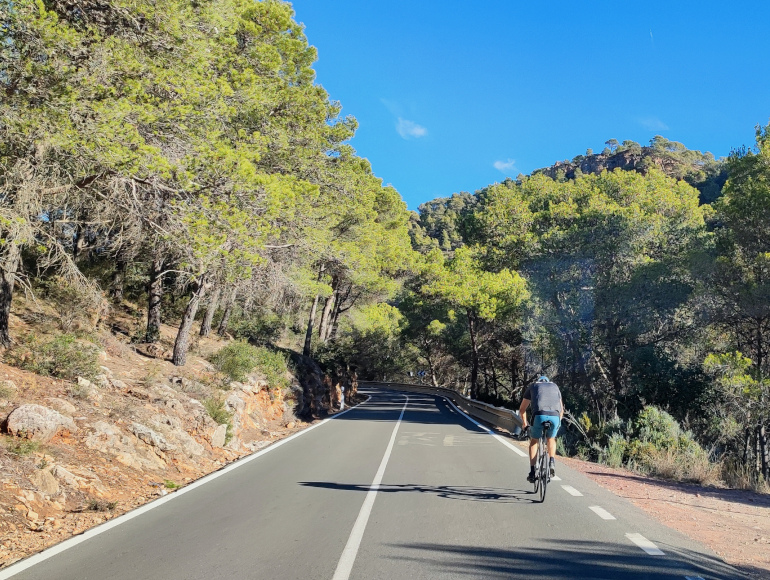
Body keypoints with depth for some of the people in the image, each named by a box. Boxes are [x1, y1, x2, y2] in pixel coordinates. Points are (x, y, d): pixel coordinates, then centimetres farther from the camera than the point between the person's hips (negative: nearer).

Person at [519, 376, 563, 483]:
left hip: (539, 415, -2)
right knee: (551, 438, 31)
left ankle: (532, 472, 13)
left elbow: (522, 410, 34)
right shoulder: (555, 386, 34)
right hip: (555, 416, 2)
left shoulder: (533, 386, 29)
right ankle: (552, 461, 9)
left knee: (534, 441, 22)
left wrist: (524, 423, 50)